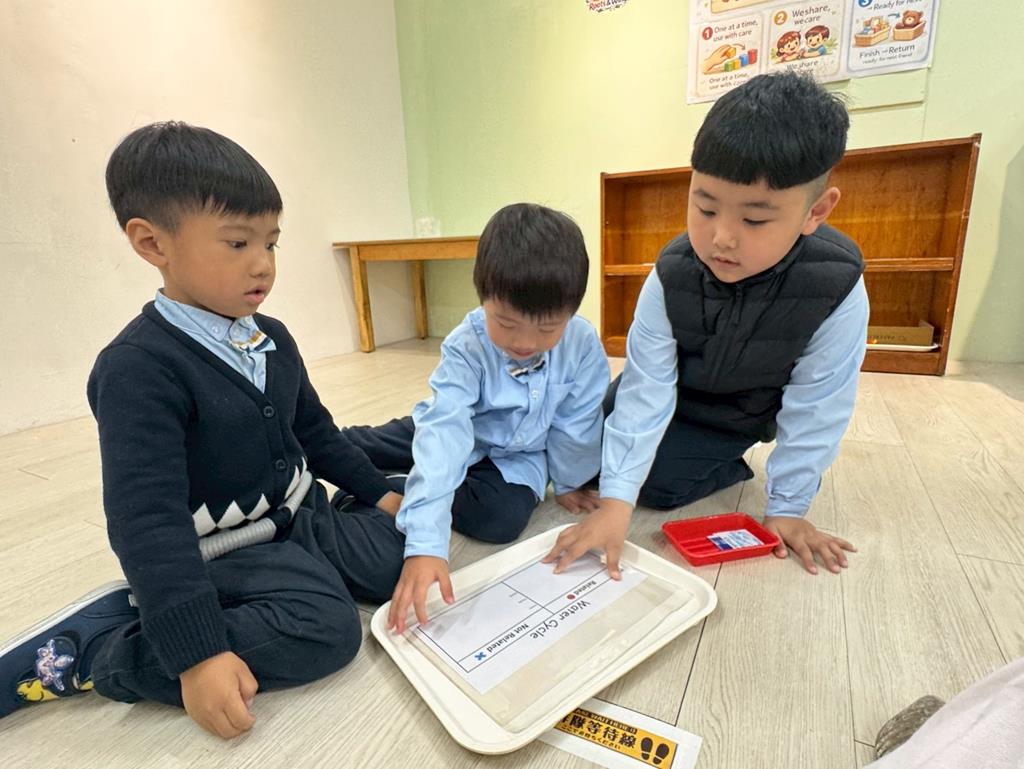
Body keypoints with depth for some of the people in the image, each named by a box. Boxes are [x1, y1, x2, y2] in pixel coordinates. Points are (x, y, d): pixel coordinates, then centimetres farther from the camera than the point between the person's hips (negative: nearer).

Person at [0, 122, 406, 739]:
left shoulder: (273, 339, 4)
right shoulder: (138, 368, -20)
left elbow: (314, 429, 14)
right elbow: (147, 520, -25)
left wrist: (378, 491, 13)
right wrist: (196, 652, -28)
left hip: (300, 517, 8)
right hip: (223, 550, -7)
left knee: (412, 558, -4)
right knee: (327, 627, -28)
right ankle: (87, 650, -9)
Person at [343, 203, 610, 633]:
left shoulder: (584, 347, -27)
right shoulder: (465, 348, -31)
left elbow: (577, 427, -13)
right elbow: (444, 434, -42)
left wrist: (567, 483, 1)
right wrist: (425, 544, -50)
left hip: (519, 455, 1)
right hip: (460, 437, 0)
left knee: (504, 518, -28)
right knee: (350, 447, -4)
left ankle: (391, 492, -7)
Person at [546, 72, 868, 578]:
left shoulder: (836, 290, -32)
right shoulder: (671, 277, -30)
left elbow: (815, 408, -22)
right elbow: (646, 389, -32)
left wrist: (787, 507, -15)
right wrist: (615, 500, -36)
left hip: (749, 413, -2)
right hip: (674, 393, 3)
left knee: (657, 482, -15)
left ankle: (729, 468, 15)